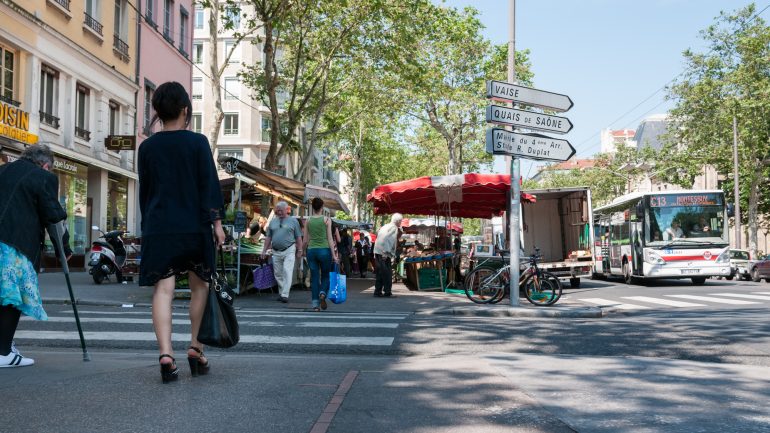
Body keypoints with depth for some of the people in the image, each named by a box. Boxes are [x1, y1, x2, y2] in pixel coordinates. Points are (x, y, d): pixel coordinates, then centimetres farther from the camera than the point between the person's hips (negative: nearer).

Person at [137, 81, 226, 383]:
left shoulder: (147, 148, 7)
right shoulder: (198, 142, -2)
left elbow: (144, 191, 12)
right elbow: (210, 185, -5)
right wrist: (216, 221, -3)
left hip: (158, 228, 2)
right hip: (194, 227, -1)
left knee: (163, 290, -2)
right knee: (200, 285, 13)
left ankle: (166, 353, -15)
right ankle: (195, 349, 16)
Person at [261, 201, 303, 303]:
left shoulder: (293, 221, 3)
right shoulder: (273, 221, 12)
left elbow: (298, 237, 3)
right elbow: (268, 237, 15)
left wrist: (299, 250, -1)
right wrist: (264, 250, 10)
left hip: (289, 250, -4)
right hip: (276, 251, 4)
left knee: (287, 272, -12)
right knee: (278, 274, 8)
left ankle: (285, 295, -14)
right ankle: (281, 292, 20)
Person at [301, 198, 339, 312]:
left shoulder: (308, 221, 4)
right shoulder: (327, 220, -4)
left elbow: (305, 240, 6)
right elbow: (330, 238, -6)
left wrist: (305, 251, 23)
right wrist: (334, 254, -3)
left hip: (311, 250, 2)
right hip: (324, 250, -2)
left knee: (314, 277, 7)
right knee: (325, 275, 14)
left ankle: (315, 303, 2)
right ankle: (322, 293, -14)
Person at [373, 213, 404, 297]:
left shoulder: (385, 226, 20)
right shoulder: (394, 227, -6)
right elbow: (387, 239, -18)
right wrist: (386, 252, -21)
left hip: (377, 252, 9)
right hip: (385, 253, -9)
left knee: (380, 272, 12)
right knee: (387, 273, -4)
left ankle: (377, 292, 13)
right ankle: (387, 292, -4)